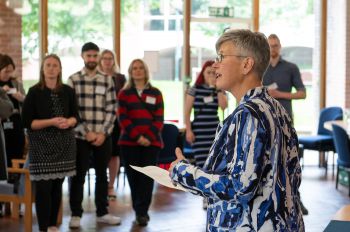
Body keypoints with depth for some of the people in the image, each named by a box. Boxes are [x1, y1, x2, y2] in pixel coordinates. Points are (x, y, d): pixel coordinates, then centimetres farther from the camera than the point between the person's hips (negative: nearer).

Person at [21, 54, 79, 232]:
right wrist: (51, 122, -19)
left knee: (57, 186, 9)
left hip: (64, 144, 4)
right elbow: (27, 122, -8)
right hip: (42, 145, -4)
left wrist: (68, 122, -12)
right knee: (43, 187, -5)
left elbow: (75, 116, 11)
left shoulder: (68, 91, 6)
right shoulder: (34, 92, -5)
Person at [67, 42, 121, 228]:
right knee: (78, 176, 3)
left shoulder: (107, 80, 6)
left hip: (103, 136, 2)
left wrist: (103, 133, -8)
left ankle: (102, 212, 21)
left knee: (102, 175, 11)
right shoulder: (73, 80, 0)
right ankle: (76, 214, 13)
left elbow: (111, 110, 3)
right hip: (80, 136, -2)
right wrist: (86, 132, -11)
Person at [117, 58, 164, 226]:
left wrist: (149, 137, -12)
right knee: (133, 177, 2)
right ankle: (140, 211, 12)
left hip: (152, 142, 0)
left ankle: (142, 212, -4)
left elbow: (159, 118, 3)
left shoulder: (155, 93, 10)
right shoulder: (124, 93, 9)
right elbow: (122, 118, -1)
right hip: (129, 142, 0)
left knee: (147, 177, -6)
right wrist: (137, 136, -14)